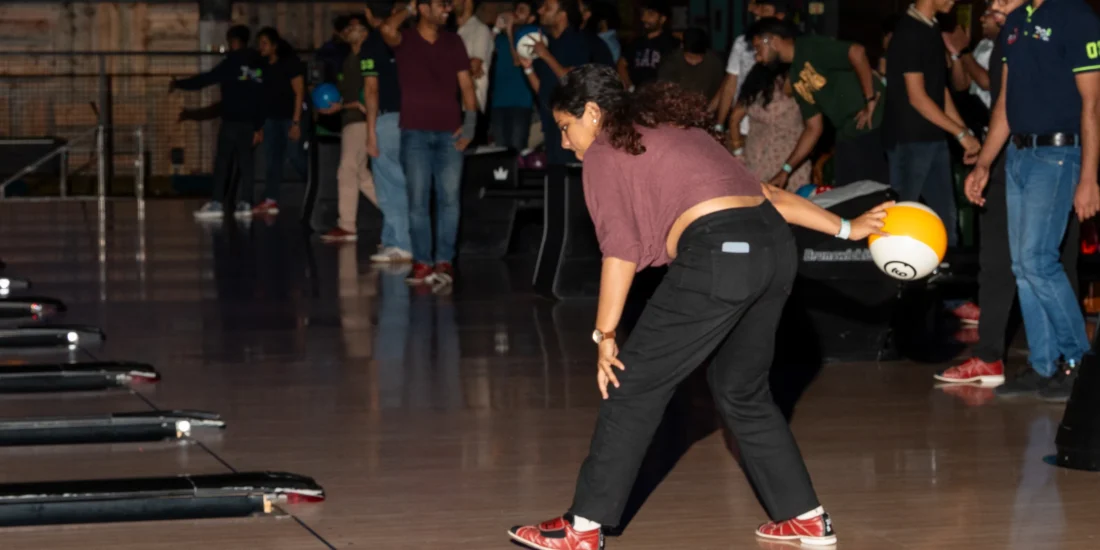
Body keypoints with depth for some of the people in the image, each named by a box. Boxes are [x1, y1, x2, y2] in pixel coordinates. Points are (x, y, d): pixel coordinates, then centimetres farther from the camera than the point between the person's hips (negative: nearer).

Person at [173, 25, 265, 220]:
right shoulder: (258, 64, 13)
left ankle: (216, 203, -8)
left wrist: (179, 84, -2)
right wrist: (259, 125, 20)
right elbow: (262, 96, 16)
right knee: (245, 161, 7)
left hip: (232, 120, -6)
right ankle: (244, 203, 2)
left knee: (222, 161, -4)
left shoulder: (234, 61, -8)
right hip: (250, 121, 6)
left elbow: (208, 78, -10)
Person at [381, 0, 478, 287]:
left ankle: (444, 262, 2)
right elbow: (387, 29, -22)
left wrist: (471, 121, 0)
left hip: (450, 133, 2)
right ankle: (422, 262, 2)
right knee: (418, 200, -2)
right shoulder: (405, 40, 1)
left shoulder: (453, 42, 11)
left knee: (449, 199, -2)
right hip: (416, 132, -2)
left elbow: (466, 83, 11)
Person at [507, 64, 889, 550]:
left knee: (634, 384, 3)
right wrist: (845, 229, 24)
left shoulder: (605, 151, 7)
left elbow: (621, 249, -4)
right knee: (741, 390, 22)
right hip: (775, 247, 8)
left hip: (718, 254, -8)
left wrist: (605, 334, -1)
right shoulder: (676, 128, 29)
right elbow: (763, 192, 24)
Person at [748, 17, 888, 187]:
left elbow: (857, 53, -25)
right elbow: (814, 128, 20)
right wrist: (786, 170, 17)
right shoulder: (796, 78, 16)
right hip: (848, 136, 9)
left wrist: (870, 101, -20)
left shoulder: (811, 48, -10)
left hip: (876, 127, -9)